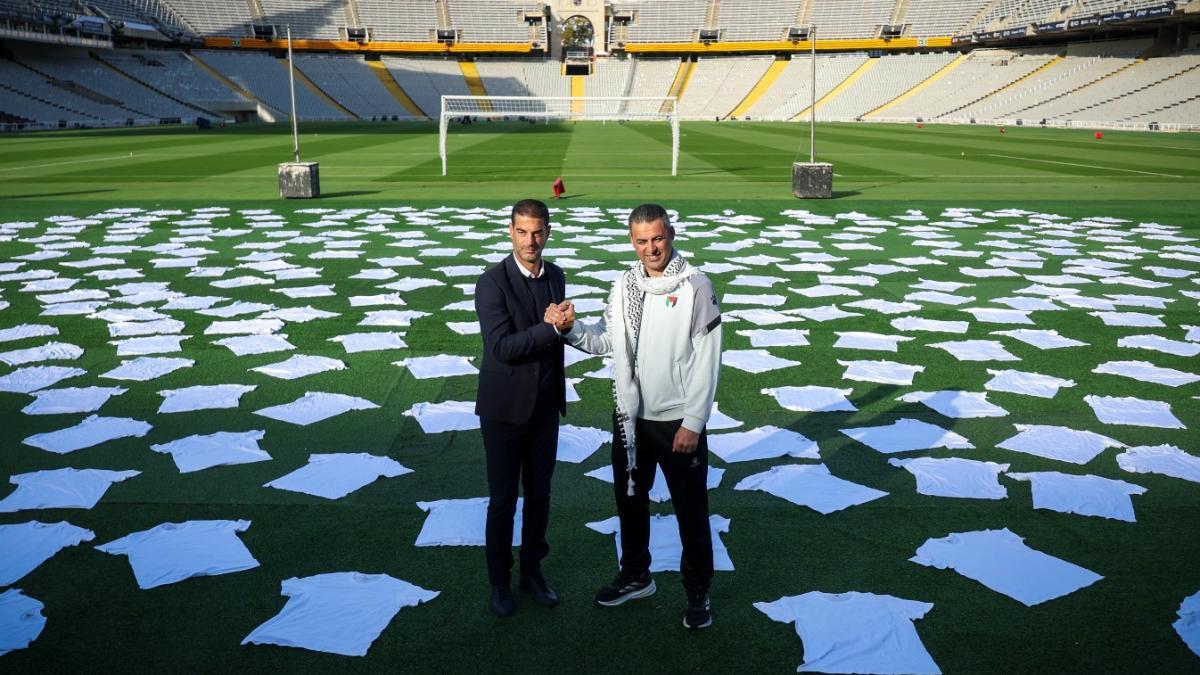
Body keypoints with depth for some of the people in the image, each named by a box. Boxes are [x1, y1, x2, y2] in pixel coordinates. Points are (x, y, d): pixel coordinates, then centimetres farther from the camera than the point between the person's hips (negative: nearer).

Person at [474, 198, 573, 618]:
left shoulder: (556, 277, 4)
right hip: (505, 409, -5)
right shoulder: (492, 283, -15)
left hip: (546, 406, 5)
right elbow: (502, 347, -23)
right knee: (503, 500, 7)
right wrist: (550, 327, -27)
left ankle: (532, 571, 32)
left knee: (539, 495, 15)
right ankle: (499, 580, 24)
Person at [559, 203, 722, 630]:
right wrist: (572, 328, -12)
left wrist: (693, 422, -15)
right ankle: (635, 576, 40)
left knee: (690, 509, 9)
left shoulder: (695, 287, -14)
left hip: (678, 421, -5)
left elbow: (708, 360, -14)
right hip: (630, 417, 5)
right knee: (630, 500, 20)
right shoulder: (624, 285, 2)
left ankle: (697, 591, 28)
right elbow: (606, 341, 7)